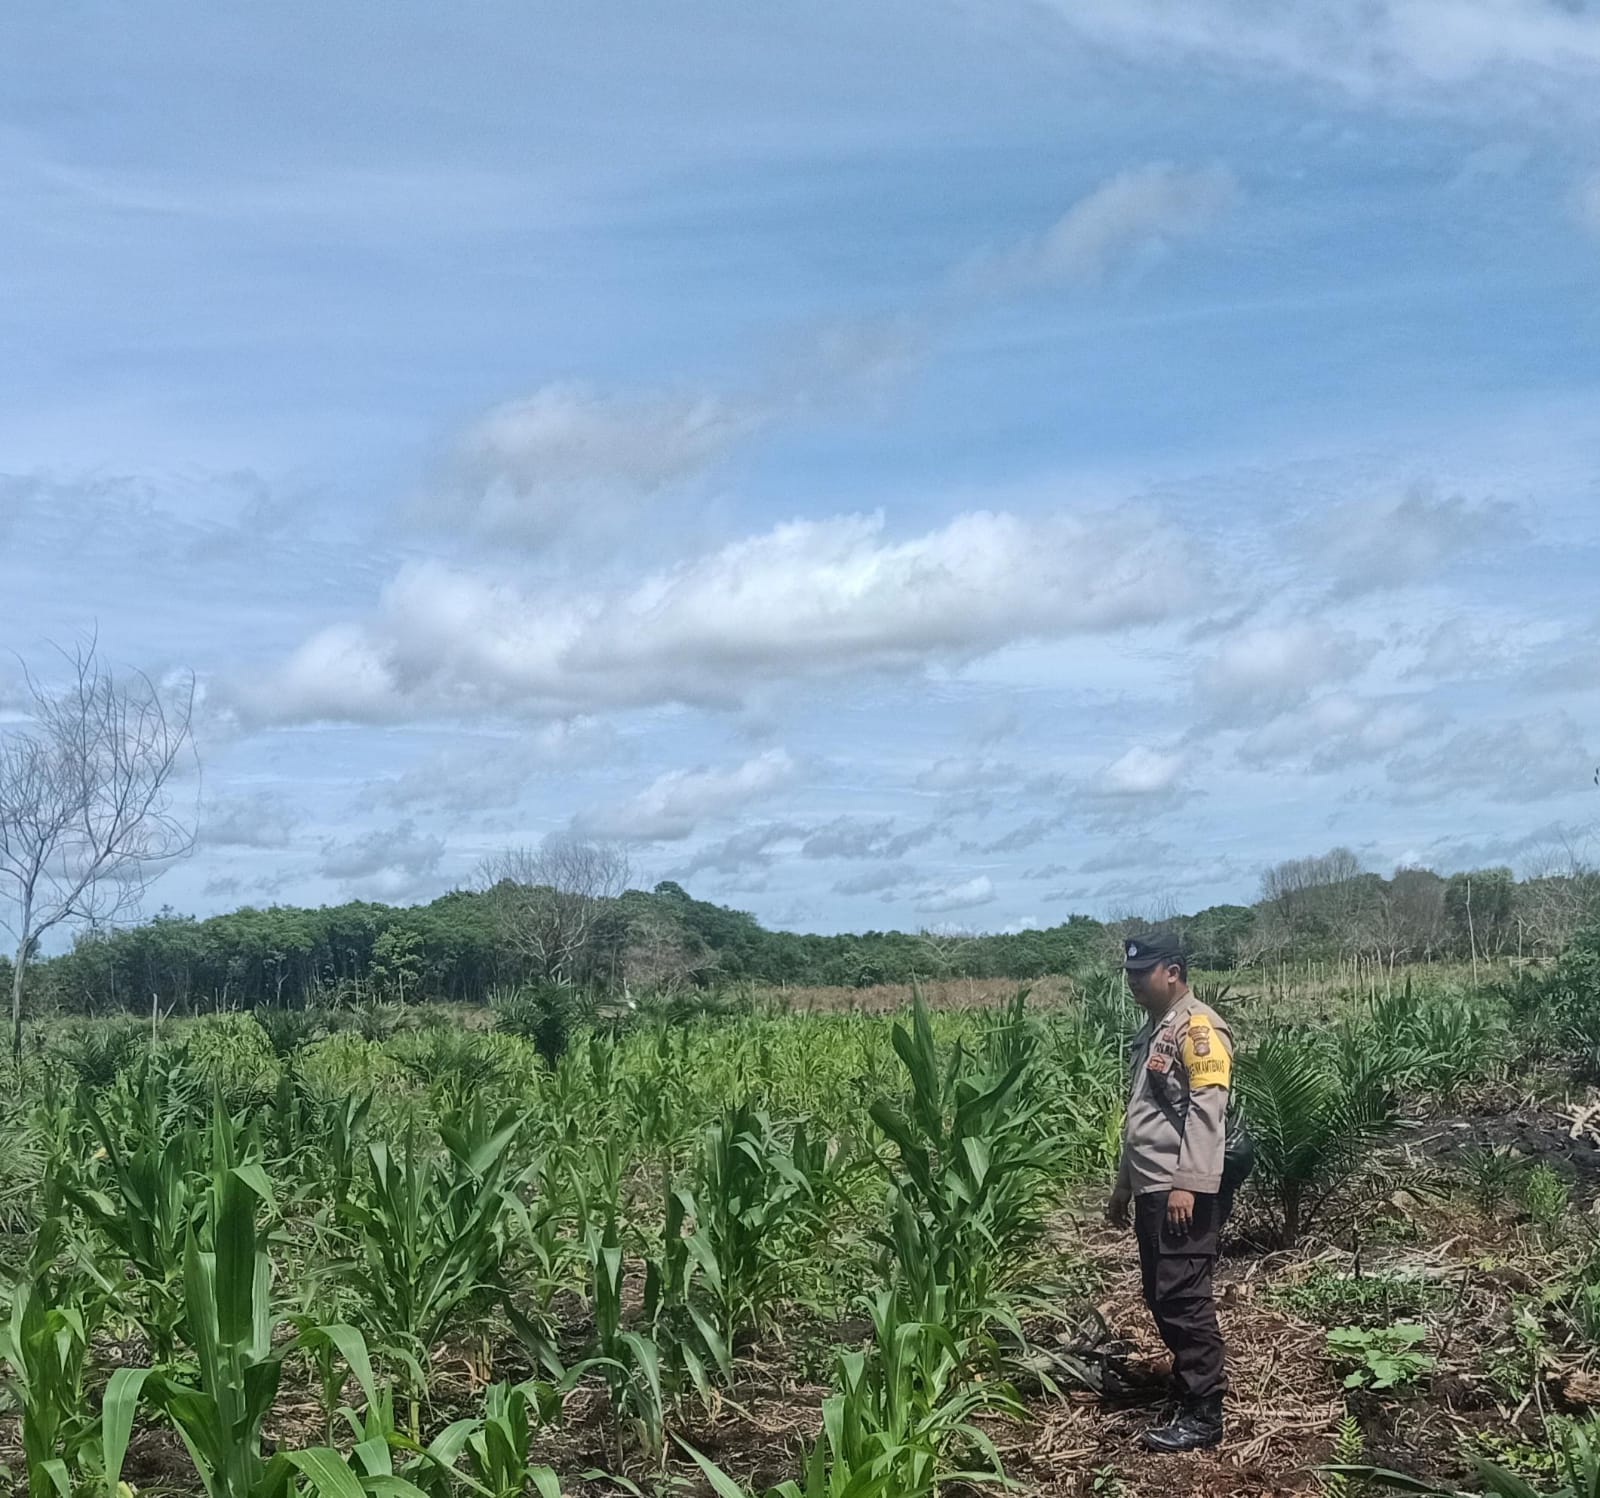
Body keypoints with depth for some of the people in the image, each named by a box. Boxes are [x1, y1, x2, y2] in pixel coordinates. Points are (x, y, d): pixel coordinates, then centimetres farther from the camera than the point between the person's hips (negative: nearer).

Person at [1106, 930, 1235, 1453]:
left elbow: (1206, 1112, -20)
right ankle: (1192, 1382, 23)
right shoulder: (1152, 1030, 19)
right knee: (1162, 1298, 13)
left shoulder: (1197, 1027, -11)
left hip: (1183, 1193, -10)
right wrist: (1124, 1185, 25)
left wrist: (1189, 1184, -26)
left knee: (1182, 1298, -8)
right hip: (1152, 1190, 10)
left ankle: (1203, 1414, -2)